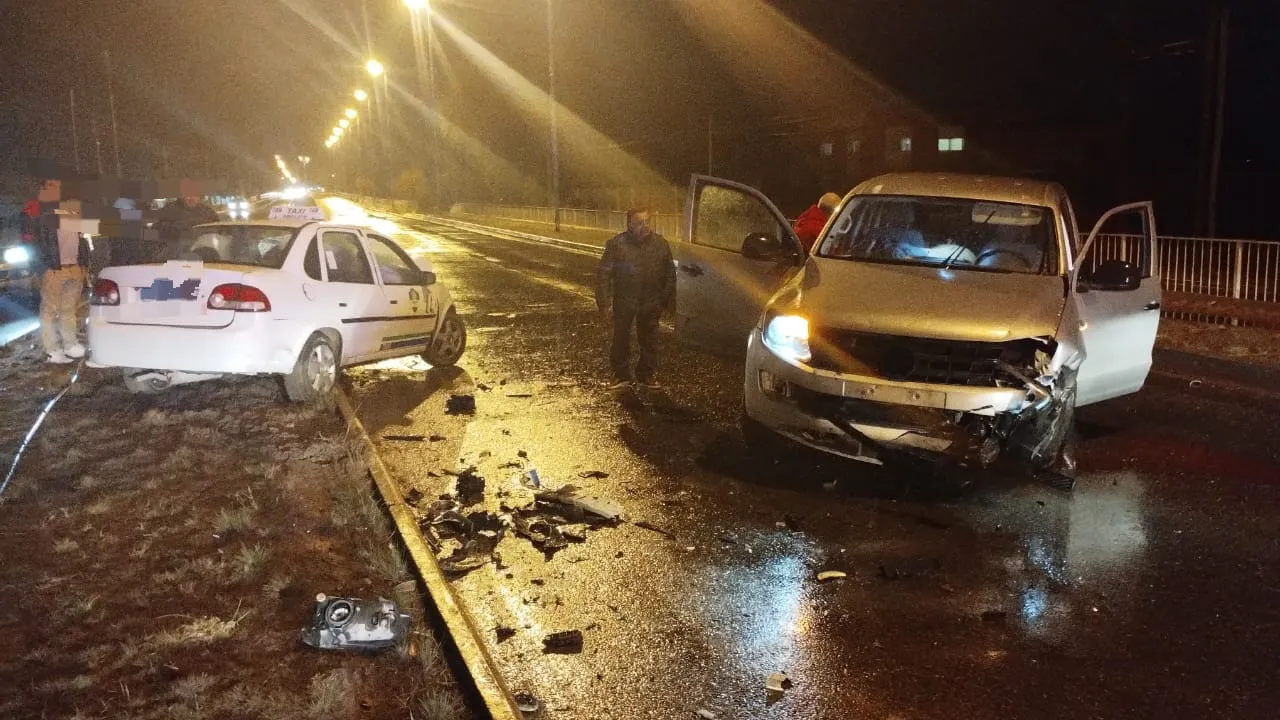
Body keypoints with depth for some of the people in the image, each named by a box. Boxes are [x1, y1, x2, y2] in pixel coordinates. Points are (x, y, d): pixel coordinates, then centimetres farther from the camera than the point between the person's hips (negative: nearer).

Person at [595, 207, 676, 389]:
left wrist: (667, 299, 5)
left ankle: (647, 374, 28)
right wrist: (605, 303, -14)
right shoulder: (617, 244, -11)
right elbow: (603, 275, -10)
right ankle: (622, 374, 24)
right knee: (621, 339, 9)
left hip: (651, 304, 2)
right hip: (624, 303, -2)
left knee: (649, 340, 12)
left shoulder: (660, 243, -2)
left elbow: (670, 273, 7)